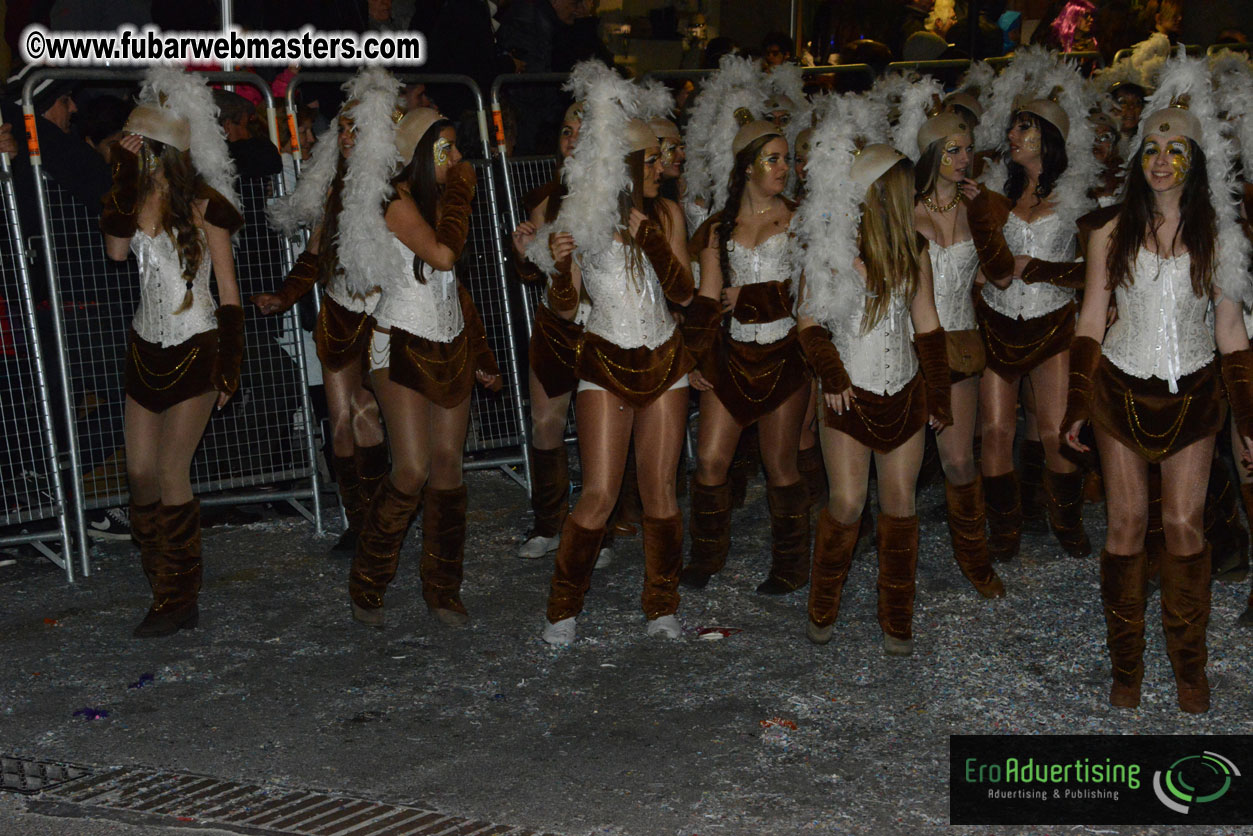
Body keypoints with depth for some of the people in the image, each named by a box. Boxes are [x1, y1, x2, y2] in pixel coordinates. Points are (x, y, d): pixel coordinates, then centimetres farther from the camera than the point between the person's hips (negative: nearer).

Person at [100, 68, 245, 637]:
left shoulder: (203, 204, -9)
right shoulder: (133, 197, 5)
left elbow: (228, 289, -6)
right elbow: (115, 250, -14)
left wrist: (230, 362, -9)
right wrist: (125, 179, -16)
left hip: (194, 349, -6)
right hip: (146, 348, 6)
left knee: (171, 473, -5)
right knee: (140, 471, 6)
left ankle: (180, 601, 8)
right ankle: (164, 584, 22)